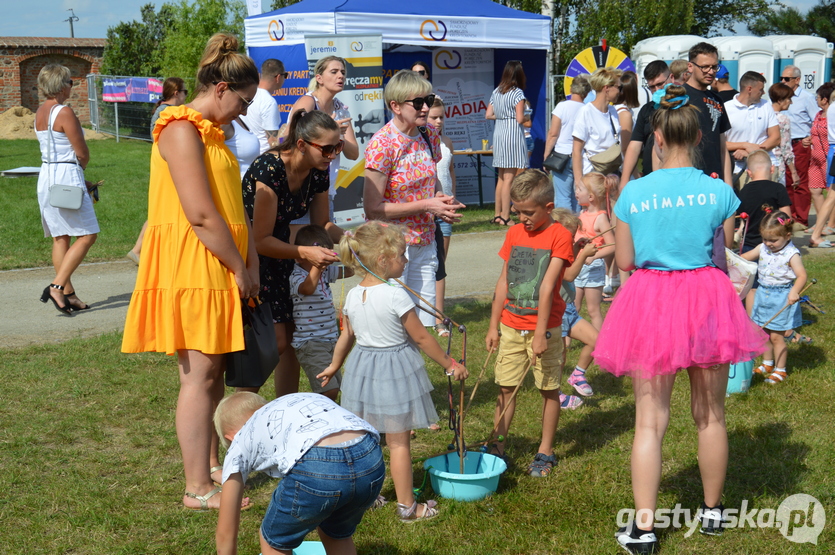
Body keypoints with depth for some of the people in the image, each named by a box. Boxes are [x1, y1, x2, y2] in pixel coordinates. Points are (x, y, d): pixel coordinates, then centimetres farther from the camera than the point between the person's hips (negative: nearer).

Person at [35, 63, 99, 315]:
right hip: (67, 175, -9)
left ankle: (68, 294, 12)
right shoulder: (65, 112, -14)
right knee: (87, 235, -4)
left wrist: (80, 180, 15)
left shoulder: (40, 112, 12)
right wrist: (79, 166, 11)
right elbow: (83, 154, -13)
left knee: (60, 237, 10)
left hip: (46, 176, 9)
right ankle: (57, 286, -12)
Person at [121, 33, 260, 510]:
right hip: (190, 268, -10)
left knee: (215, 370, 14)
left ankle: (213, 465, 25)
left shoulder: (211, 133, 18)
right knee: (199, 374, -6)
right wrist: (240, 268, -12)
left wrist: (251, 264, 3)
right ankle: (198, 489, 1)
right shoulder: (182, 131, -14)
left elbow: (236, 204, 13)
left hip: (218, 269, 10)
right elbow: (200, 215, -20)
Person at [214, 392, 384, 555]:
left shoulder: (241, 442, 27)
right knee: (338, 534, 34)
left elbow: (225, 534, 30)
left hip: (316, 468, -5)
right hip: (371, 457, 5)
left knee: (274, 541, 25)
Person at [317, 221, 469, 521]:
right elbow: (421, 338, -14)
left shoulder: (352, 296, -2)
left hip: (361, 369, 6)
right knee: (399, 442, 4)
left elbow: (346, 336, 10)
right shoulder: (396, 296, -20)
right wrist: (450, 364, -2)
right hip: (395, 372, -6)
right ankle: (407, 506, 15)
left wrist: (334, 365, 28)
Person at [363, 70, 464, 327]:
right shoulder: (382, 144, -17)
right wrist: (426, 205, -19)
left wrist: (441, 198, -1)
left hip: (425, 243, 7)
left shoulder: (430, 135, 4)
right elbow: (373, 208, -18)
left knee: (425, 324, 9)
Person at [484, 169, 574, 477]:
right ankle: (498, 446, 16)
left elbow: (547, 287, -17)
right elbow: (503, 283, 10)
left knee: (549, 390, 6)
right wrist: (494, 326, 8)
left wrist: (540, 333, -20)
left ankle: (545, 452, 17)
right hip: (511, 327, 5)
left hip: (545, 328, -4)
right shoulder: (514, 233, 7)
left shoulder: (559, 235, -10)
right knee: (506, 387, 6)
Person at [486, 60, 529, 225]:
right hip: (513, 134, -7)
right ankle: (505, 217, -5)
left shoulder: (496, 92, 10)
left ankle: (497, 214, 17)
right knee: (509, 178, -5)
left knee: (501, 177, 14)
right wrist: (525, 118, 7)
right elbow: (520, 118, -14)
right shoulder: (517, 93, -9)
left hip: (498, 133, 7)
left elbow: (488, 115, 11)